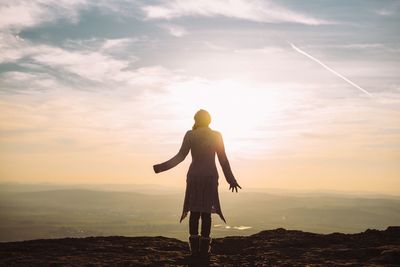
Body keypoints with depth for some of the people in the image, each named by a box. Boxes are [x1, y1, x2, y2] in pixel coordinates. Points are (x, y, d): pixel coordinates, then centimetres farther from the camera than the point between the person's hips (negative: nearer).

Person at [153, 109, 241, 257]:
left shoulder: (190, 135, 0)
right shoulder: (216, 136, 2)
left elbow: (180, 156, -5)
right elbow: (223, 159, 1)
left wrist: (161, 167, 1)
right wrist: (231, 179, 7)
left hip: (194, 175, 0)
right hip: (210, 176, 0)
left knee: (194, 211, 4)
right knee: (206, 212, 2)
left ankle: (194, 247, -1)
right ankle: (204, 248, -1)